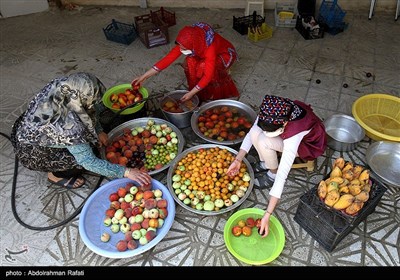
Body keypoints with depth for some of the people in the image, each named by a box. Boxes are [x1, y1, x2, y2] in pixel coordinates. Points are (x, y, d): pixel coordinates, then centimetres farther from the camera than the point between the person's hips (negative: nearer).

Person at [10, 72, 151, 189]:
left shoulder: (64, 85, -23)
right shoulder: (68, 125, -41)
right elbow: (90, 162, -33)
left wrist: (98, 131, -6)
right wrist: (126, 172, -31)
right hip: (31, 151, -7)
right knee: (83, 159, -12)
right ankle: (55, 175, 12)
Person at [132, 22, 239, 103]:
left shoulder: (209, 47, -41)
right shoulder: (185, 43, -24)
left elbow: (208, 75, -40)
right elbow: (168, 58, -25)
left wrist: (191, 93, -38)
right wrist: (144, 76, -29)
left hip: (225, 54, -5)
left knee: (204, 67, -33)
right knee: (191, 62, -23)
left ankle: (217, 93, -9)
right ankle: (200, 92, -5)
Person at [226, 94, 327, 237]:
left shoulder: (293, 136, -43)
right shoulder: (269, 114, -29)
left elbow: (282, 177, -45)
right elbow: (250, 134, -13)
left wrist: (267, 215, -43)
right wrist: (238, 160, -24)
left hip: (308, 143, -5)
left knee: (264, 143, -30)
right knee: (255, 133, -24)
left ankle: (272, 173, -3)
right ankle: (266, 162, 3)